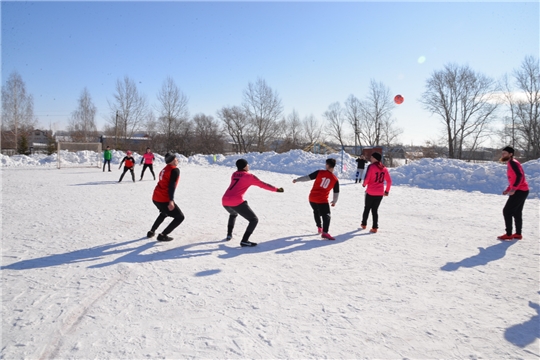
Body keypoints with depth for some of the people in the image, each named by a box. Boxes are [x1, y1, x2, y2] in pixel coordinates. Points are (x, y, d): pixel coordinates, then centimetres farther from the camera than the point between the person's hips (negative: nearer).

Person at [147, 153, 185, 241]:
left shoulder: (164, 169, 17)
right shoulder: (175, 170, -9)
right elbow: (172, 186, -20)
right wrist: (171, 201, -28)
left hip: (155, 198, 9)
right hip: (164, 200, -9)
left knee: (164, 213, 36)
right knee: (180, 217, 2)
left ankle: (151, 232, 37)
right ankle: (163, 235, -1)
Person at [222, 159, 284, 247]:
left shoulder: (234, 174, 19)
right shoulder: (249, 176, 1)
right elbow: (263, 185, 3)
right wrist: (276, 189, 13)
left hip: (225, 201, 8)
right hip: (237, 202, -8)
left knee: (233, 214, 40)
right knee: (254, 220, 0)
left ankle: (229, 235, 35)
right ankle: (244, 241, -10)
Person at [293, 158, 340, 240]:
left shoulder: (320, 172, -5)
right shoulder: (335, 179, -3)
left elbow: (308, 177, -2)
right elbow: (336, 192, 6)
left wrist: (297, 180, 11)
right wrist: (334, 201, 24)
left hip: (312, 198, 3)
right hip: (322, 200, -3)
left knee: (316, 211, 27)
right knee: (326, 215, 0)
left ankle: (319, 227, 34)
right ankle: (325, 232, -18)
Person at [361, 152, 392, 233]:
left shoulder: (371, 167, -11)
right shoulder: (384, 168, 6)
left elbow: (367, 178, -16)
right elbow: (389, 181, 8)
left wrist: (364, 184, 5)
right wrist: (387, 191, 16)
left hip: (370, 193, -4)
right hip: (380, 193, 4)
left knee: (367, 208, 15)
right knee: (375, 210, 12)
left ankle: (364, 224, 28)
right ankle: (375, 227, 6)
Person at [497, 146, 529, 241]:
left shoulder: (512, 163, -12)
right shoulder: (510, 164, 18)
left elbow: (519, 176, -24)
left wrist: (514, 188, -29)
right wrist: (508, 190, 19)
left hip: (520, 191, -10)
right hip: (521, 191, 10)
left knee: (507, 211, -7)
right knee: (517, 213, 14)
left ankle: (508, 234, -5)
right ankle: (518, 234, 20)